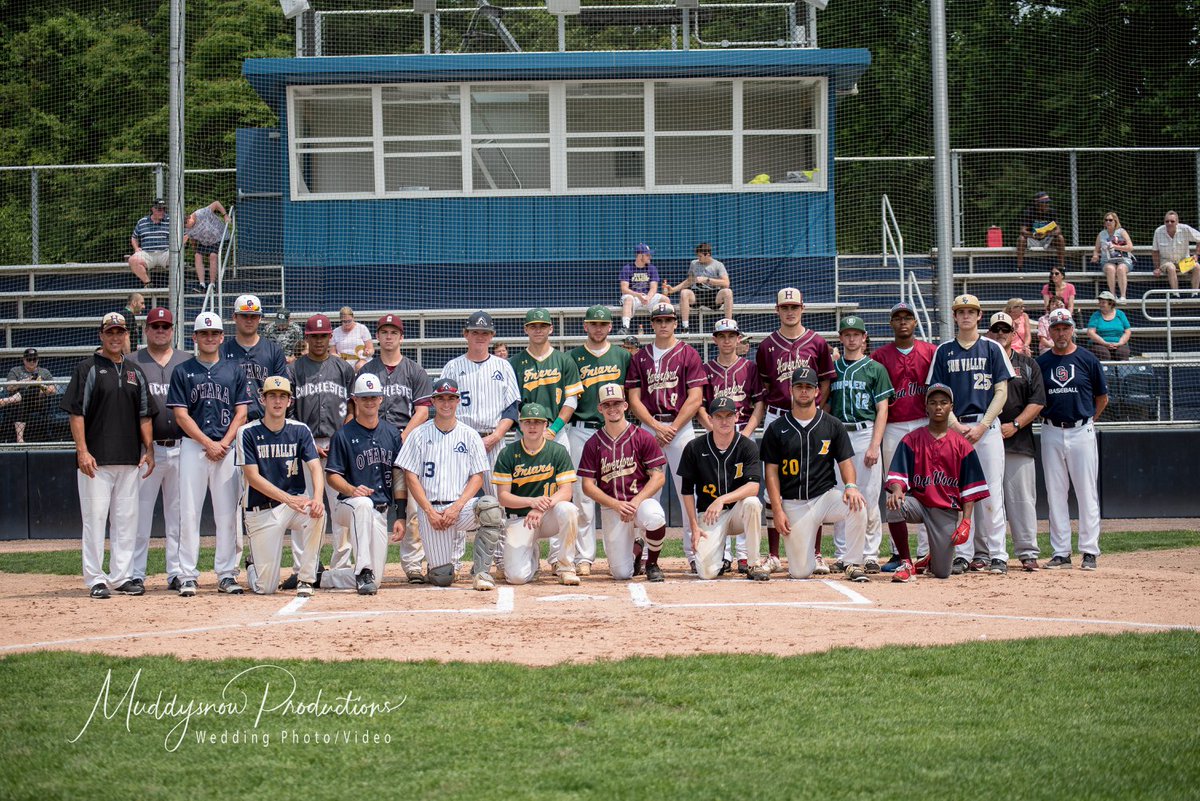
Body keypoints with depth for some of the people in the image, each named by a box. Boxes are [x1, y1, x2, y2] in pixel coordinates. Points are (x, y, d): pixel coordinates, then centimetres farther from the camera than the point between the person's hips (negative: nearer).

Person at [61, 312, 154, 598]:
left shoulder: (135, 371, 15)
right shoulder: (88, 369, -1)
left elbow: (144, 414, 16)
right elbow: (76, 413, -6)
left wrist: (149, 450, 6)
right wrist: (82, 451, -14)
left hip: (129, 458, 5)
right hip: (96, 459, -5)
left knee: (126, 518, 7)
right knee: (95, 517, -4)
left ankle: (122, 576, 13)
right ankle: (95, 579, 1)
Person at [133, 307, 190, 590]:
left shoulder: (188, 362, 12)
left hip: (181, 448, 2)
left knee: (178, 514, 6)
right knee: (140, 512, -2)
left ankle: (176, 572, 11)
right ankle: (136, 574, 3)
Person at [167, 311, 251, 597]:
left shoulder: (235, 370, 11)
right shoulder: (182, 371, 7)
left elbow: (241, 413, 6)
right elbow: (181, 414, 0)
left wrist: (224, 443, -7)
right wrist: (208, 443, -10)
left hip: (227, 448, 1)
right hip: (192, 447, -1)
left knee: (227, 514, 1)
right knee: (189, 513, -3)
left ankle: (226, 574, 7)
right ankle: (187, 576, 1)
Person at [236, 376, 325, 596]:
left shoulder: (300, 430, 2)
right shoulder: (248, 433, -6)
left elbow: (315, 467, -9)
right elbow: (253, 477, -13)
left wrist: (318, 498, -31)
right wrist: (289, 499, -26)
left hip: (295, 501, 2)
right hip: (261, 510, -2)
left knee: (317, 513, -35)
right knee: (265, 588, -7)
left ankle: (306, 578, -17)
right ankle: (253, 565, 33)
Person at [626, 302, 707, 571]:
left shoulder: (688, 354, 4)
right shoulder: (640, 358, 11)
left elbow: (695, 398, -3)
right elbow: (634, 399, 5)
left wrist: (672, 428, -10)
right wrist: (657, 427, -8)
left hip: (681, 426, -2)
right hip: (648, 427, 2)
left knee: (688, 490, -5)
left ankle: (693, 552, -2)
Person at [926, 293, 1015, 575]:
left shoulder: (992, 348, 7)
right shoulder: (943, 351, 10)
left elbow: (1001, 392, 2)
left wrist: (981, 426, -9)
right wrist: (957, 425, -7)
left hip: (987, 427, -1)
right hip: (954, 427, 2)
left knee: (991, 493, -5)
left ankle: (996, 555, -2)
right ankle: (963, 554, 2)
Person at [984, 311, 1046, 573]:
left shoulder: (1028, 364, 12)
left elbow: (1037, 402, 4)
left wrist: (1014, 425, -9)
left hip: (1018, 441, 0)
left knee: (1022, 499, -2)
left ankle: (1028, 553, 1)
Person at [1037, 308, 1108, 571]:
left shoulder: (1088, 360, 1)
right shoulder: (1041, 363, 7)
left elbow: (1102, 398, 9)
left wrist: (1087, 419, 6)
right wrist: (1046, 415, 5)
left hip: (1081, 432, -2)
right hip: (1051, 433, 2)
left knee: (1087, 492, -1)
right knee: (1055, 494, 4)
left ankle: (1089, 551, 4)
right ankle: (1060, 552, 9)